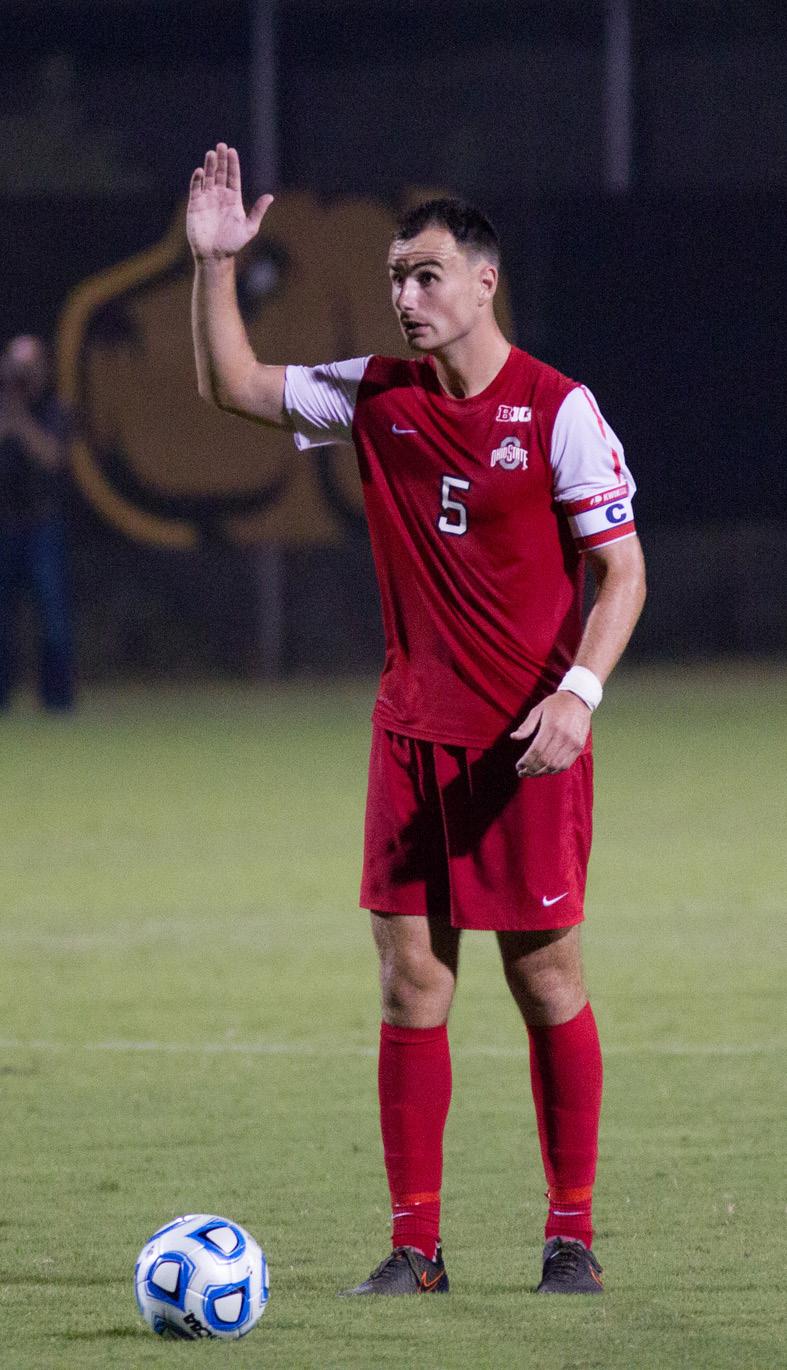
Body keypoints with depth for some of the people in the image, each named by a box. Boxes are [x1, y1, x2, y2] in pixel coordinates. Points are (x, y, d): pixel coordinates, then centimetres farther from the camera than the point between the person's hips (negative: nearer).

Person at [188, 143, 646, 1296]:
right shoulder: (374, 397, 5)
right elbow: (231, 386, 13)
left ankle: (572, 1235, 10)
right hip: (412, 729, 4)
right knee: (411, 980, 0)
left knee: (546, 976, 1)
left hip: (527, 743, -4)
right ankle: (415, 1245, 3)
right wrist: (215, 265, 0)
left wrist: (578, 691, -19)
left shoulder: (559, 410, -8)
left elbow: (621, 570, -7)